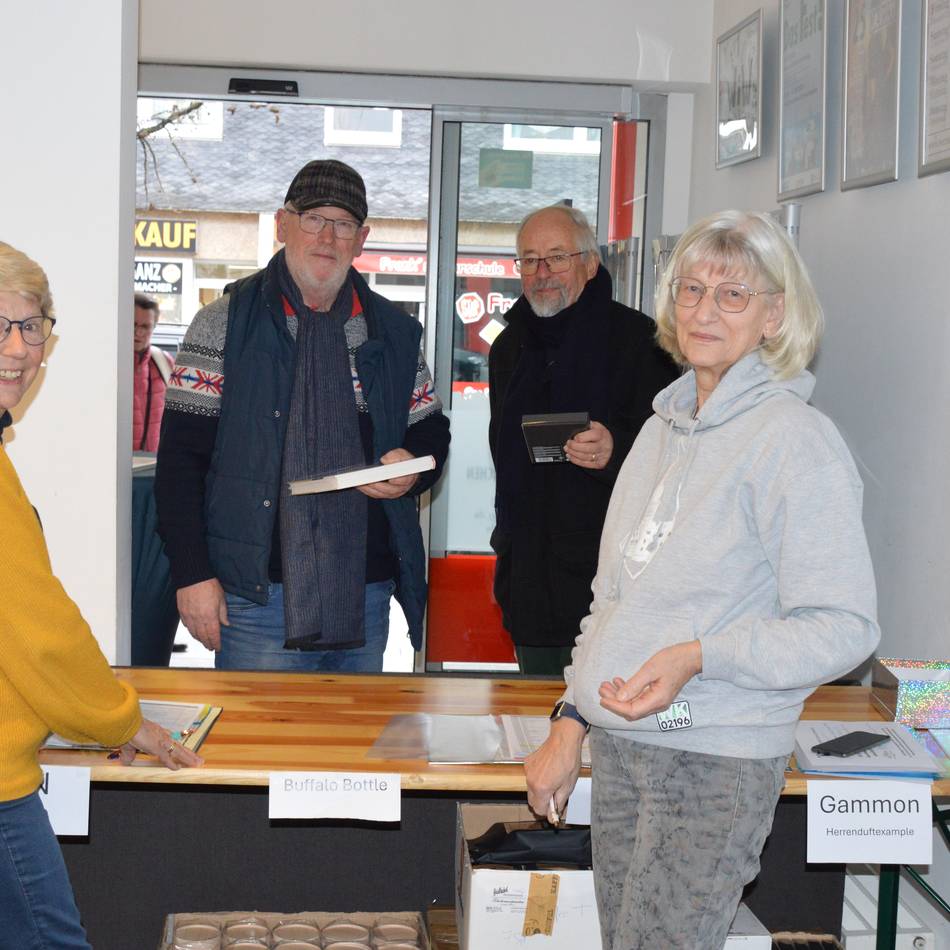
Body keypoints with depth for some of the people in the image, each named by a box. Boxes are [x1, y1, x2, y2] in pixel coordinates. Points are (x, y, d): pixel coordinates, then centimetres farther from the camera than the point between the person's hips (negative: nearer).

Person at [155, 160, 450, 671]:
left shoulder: (393, 331, 10)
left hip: (366, 596, 4)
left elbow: (431, 432, 21)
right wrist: (192, 574, -10)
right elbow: (181, 457, -3)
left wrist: (414, 468, -4)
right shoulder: (224, 323, -1)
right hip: (256, 594, -3)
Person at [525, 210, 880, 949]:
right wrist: (570, 725, 14)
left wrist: (698, 657, -25)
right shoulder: (664, 429, 14)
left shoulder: (795, 441, -10)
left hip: (717, 761, -7)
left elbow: (844, 626, -15)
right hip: (615, 746, 7)